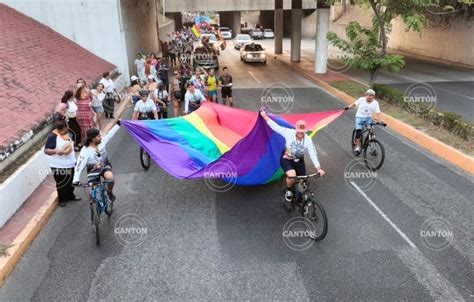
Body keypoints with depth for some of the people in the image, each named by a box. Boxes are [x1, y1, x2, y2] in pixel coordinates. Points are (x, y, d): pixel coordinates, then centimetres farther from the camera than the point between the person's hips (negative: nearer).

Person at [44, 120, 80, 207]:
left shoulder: (65, 134, 4)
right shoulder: (52, 137, -22)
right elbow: (46, 150, -25)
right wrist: (56, 151, -38)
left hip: (70, 165, 8)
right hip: (59, 167, -8)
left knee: (70, 183, 22)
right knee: (61, 184, 10)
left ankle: (70, 196, 41)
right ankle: (62, 200, 28)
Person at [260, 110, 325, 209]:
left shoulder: (308, 140, -18)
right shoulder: (289, 133, -22)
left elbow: (313, 154, -22)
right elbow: (275, 126, -17)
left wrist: (318, 168, -32)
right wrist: (264, 115, -13)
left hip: (299, 161, 3)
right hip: (286, 159, -3)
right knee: (292, 176, -31)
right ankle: (288, 193, 0)